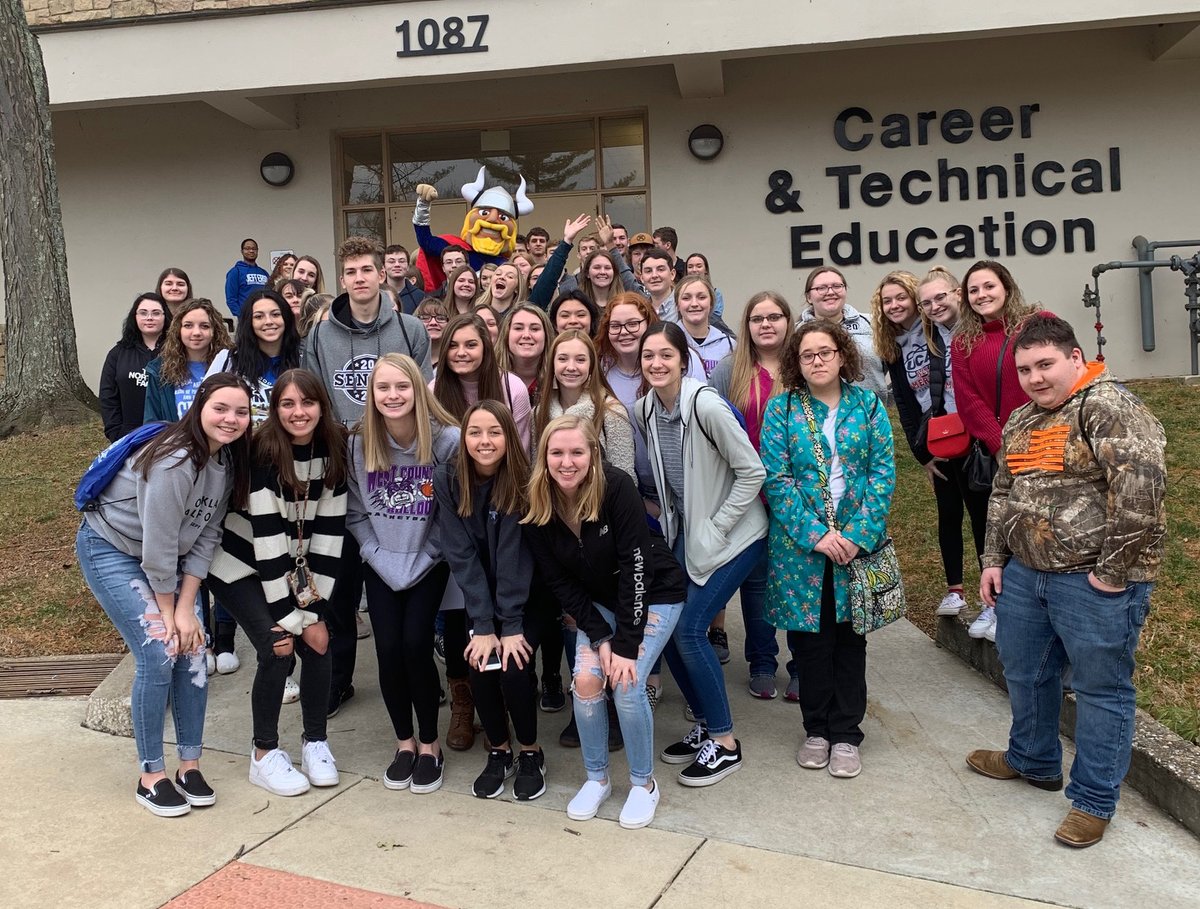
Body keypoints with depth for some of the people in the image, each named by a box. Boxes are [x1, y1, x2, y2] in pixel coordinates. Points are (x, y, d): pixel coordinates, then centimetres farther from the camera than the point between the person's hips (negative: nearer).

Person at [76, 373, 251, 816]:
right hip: (111, 549, -7)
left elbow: (206, 536, -5)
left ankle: (190, 765, 12)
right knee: (158, 655, -13)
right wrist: (169, 613, -16)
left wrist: (186, 607, -11)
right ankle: (150, 776, 3)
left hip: (168, 559, 7)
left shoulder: (230, 460, -7)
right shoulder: (174, 462, -31)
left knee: (193, 653, -2)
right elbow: (158, 546, -27)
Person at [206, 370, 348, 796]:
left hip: (291, 566, 4)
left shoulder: (334, 451, -10)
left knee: (318, 644, -7)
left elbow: (329, 531, -10)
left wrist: (315, 610, -13)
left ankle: (316, 742, 15)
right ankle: (265, 754, 6)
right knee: (277, 650, -15)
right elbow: (268, 535, -25)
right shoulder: (264, 453, -23)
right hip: (240, 565, -4)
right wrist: (288, 617, -24)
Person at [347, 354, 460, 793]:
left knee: (415, 644, -13)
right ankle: (404, 742, 18)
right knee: (388, 649, -5)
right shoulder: (359, 444, -5)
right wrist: (380, 557, -5)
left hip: (429, 563, -2)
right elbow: (356, 514, 3)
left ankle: (429, 745, 10)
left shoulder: (447, 440, -15)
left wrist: (421, 558, -10)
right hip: (382, 565, 3)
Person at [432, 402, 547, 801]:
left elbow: (512, 555, -20)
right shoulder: (447, 481, -13)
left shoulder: (524, 482, -18)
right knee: (480, 668, -15)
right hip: (476, 599, 2)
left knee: (514, 668, -18)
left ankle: (530, 752, 8)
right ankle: (499, 751, 12)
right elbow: (461, 556, -15)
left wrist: (511, 626, -23)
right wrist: (482, 627, -19)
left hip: (525, 596, -2)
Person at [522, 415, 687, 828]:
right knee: (586, 681, -12)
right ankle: (596, 778, 12)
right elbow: (560, 582, -9)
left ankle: (644, 783, 7)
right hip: (599, 602, 4)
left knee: (627, 684, -17)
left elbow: (635, 566, -27)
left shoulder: (617, 487, -28)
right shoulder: (538, 508, -15)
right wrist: (600, 638, -16)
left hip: (654, 595, -4)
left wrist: (626, 644, -27)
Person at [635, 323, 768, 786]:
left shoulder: (706, 405, -22)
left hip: (733, 535, -7)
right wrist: (670, 523, 5)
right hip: (684, 533, 7)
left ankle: (725, 743, 7)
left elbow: (752, 472, -18)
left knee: (689, 630, -11)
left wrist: (716, 528, -16)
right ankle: (706, 725, 23)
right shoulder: (644, 409, -1)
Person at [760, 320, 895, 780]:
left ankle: (846, 734, 20)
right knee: (809, 637, 8)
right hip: (800, 545, 0)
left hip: (858, 543, 1)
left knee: (850, 637, 8)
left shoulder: (868, 404, 2)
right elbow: (775, 478, -7)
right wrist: (815, 534, -15)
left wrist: (859, 533, -13)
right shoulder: (781, 408, -1)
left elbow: (883, 471, -3)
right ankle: (816, 729, 23)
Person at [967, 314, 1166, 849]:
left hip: (1095, 582, -8)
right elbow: (1003, 493, 18)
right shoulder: (1021, 420, 11)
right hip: (1025, 574, 8)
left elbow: (1141, 485, -26)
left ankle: (1094, 801, 21)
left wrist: (1114, 570, -23)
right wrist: (994, 559, 12)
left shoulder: (1109, 408, -15)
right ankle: (1032, 760, 42)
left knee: (1101, 688, 6)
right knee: (1024, 672, 20)